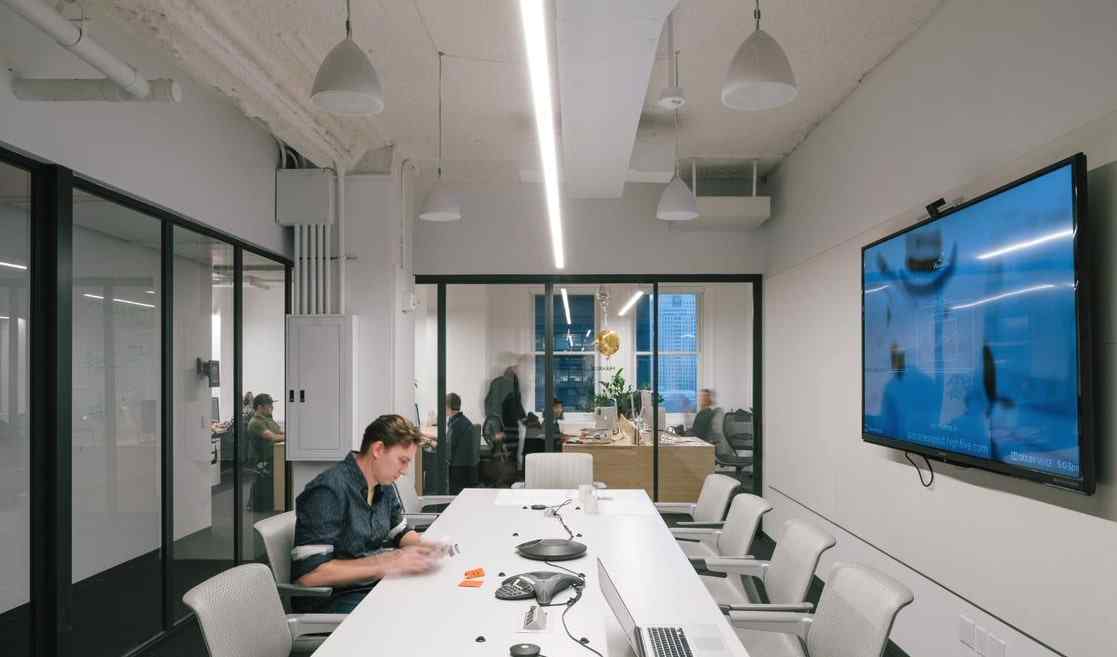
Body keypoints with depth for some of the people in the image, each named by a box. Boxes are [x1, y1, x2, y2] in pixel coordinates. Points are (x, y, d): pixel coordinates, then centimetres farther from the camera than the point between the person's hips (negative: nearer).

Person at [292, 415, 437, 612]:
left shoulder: (384, 486, 6)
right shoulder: (329, 490, -19)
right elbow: (309, 573, -23)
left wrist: (425, 545, -2)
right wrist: (385, 563, -25)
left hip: (376, 584, 8)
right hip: (332, 600, -8)